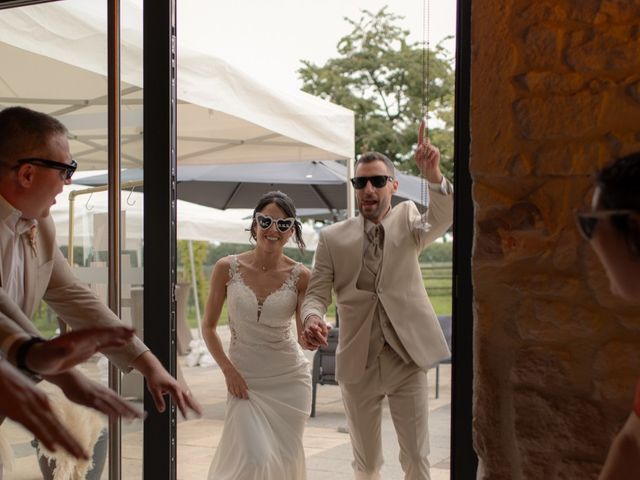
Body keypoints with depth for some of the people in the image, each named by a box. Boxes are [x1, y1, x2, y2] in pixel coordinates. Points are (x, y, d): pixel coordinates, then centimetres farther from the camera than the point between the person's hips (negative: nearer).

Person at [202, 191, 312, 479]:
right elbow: (208, 327, 1)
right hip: (244, 378, -1)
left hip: (289, 379, 1)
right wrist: (228, 370, -8)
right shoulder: (227, 268, -8)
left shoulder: (301, 276, -8)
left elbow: (306, 339, -8)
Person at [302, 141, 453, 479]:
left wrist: (434, 177, -37)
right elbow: (316, 293, 0)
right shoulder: (333, 238, 2)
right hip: (358, 362, 1)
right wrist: (312, 319, -23)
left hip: (406, 358, -1)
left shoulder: (407, 219, 2)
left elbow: (442, 219, -18)